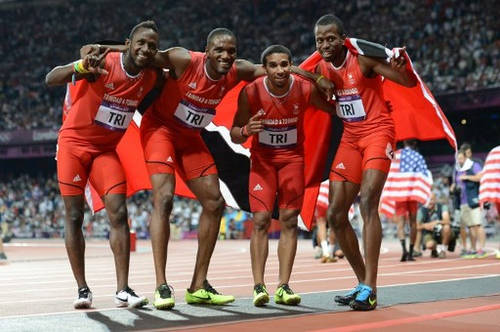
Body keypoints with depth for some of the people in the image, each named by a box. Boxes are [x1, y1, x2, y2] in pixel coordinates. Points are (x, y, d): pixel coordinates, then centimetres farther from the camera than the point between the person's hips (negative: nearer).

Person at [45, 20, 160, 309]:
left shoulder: (150, 78, -4)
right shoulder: (102, 64, -20)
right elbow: (50, 79, -29)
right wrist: (80, 68, -47)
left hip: (107, 150, 4)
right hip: (74, 143, -4)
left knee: (119, 213, -9)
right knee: (74, 216, -4)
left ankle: (123, 290, -10)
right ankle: (82, 289, 4)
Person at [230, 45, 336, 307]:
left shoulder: (306, 90, -16)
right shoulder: (250, 93, -18)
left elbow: (334, 109, 2)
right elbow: (234, 136, -9)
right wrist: (246, 131, -32)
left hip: (293, 157, 1)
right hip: (262, 158, -1)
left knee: (289, 220, -3)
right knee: (261, 220, -11)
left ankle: (283, 286, 0)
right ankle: (259, 286, -8)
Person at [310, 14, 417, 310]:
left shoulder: (363, 60, -15)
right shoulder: (321, 69, 2)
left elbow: (410, 83, -19)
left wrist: (402, 66, -39)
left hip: (377, 132, -7)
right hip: (351, 137, 7)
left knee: (368, 202, -23)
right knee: (336, 214, 2)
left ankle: (370, 289, -24)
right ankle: (363, 283, 16)